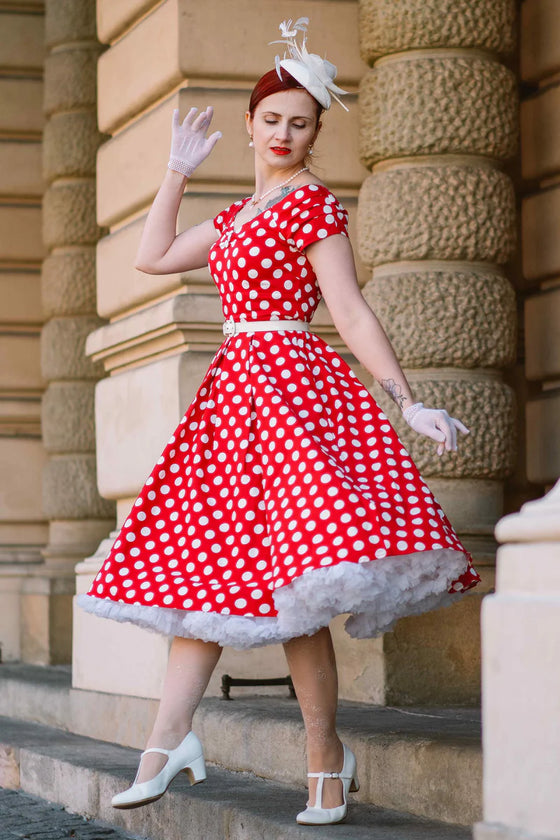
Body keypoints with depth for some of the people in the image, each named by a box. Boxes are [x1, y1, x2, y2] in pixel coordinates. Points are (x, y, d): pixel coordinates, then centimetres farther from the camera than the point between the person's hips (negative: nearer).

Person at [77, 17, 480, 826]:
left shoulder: (314, 204, -4)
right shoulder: (241, 212, 20)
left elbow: (353, 313, -9)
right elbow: (154, 256, 25)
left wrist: (410, 405, -15)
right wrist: (179, 171, 22)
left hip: (287, 382, -8)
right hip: (233, 388, 8)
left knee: (287, 574, -13)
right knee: (203, 565, 4)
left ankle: (326, 755, -5)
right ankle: (168, 743, 6)